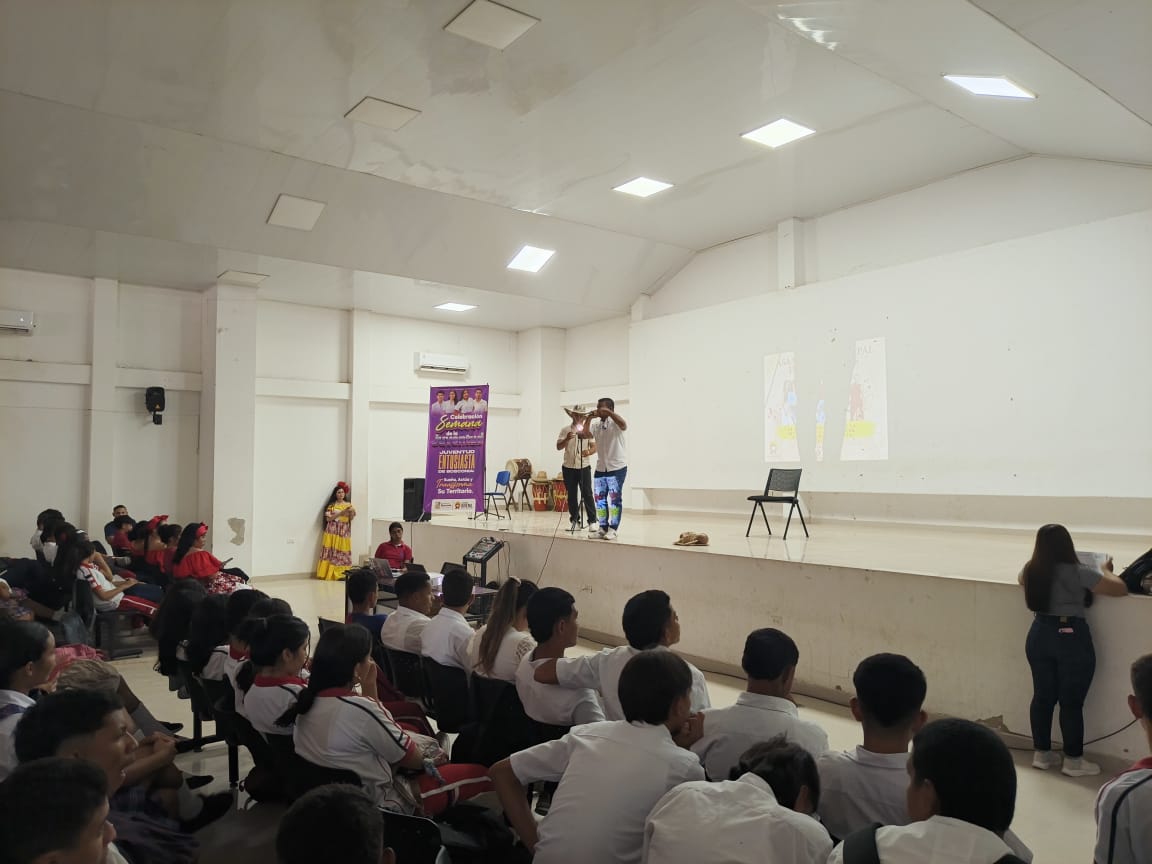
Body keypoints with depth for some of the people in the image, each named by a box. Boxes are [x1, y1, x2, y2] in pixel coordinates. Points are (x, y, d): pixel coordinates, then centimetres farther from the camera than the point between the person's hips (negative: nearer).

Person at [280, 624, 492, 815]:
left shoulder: (309, 700, -5)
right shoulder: (360, 709, -28)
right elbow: (410, 757, -13)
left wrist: (368, 688, -1)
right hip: (373, 805, -8)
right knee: (479, 772, -1)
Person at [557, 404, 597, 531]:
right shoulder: (565, 429, 3)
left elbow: (594, 447, -1)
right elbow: (558, 447, -1)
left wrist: (588, 452, -23)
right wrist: (567, 439, -20)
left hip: (584, 466, -2)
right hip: (569, 467, 2)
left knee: (587, 494, -7)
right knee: (572, 495, 7)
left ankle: (593, 521, -4)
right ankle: (574, 521, 15)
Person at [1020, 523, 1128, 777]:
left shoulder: (1031, 571, 1)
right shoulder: (1079, 573, -15)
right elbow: (1121, 589, -9)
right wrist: (1106, 570, 10)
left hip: (1040, 635, 5)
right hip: (1071, 638, -5)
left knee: (1042, 697, 13)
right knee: (1072, 702, 5)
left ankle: (1041, 754, 23)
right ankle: (1073, 761, 15)